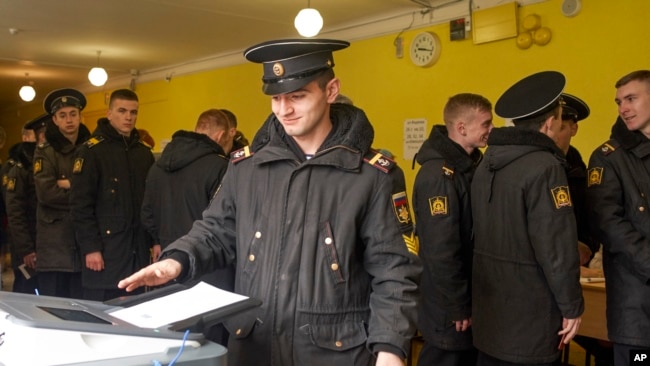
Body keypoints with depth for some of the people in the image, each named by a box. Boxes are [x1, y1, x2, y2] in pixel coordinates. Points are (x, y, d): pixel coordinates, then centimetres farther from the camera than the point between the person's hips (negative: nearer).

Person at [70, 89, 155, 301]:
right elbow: (80, 205, -11)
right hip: (105, 251, -6)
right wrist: (90, 247, -16)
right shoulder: (91, 151, -6)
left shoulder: (144, 153, 13)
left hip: (138, 251, 6)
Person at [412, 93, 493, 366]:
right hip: (448, 312, -9)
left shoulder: (470, 165, 7)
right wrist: (458, 308, -19)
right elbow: (441, 250, -25)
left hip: (470, 300, 9)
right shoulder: (439, 174, -22)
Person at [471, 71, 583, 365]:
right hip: (528, 317, -8)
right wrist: (572, 306, -9)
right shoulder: (544, 167, -17)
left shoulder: (487, 162, 8)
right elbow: (557, 246, -19)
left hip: (489, 311, 8)